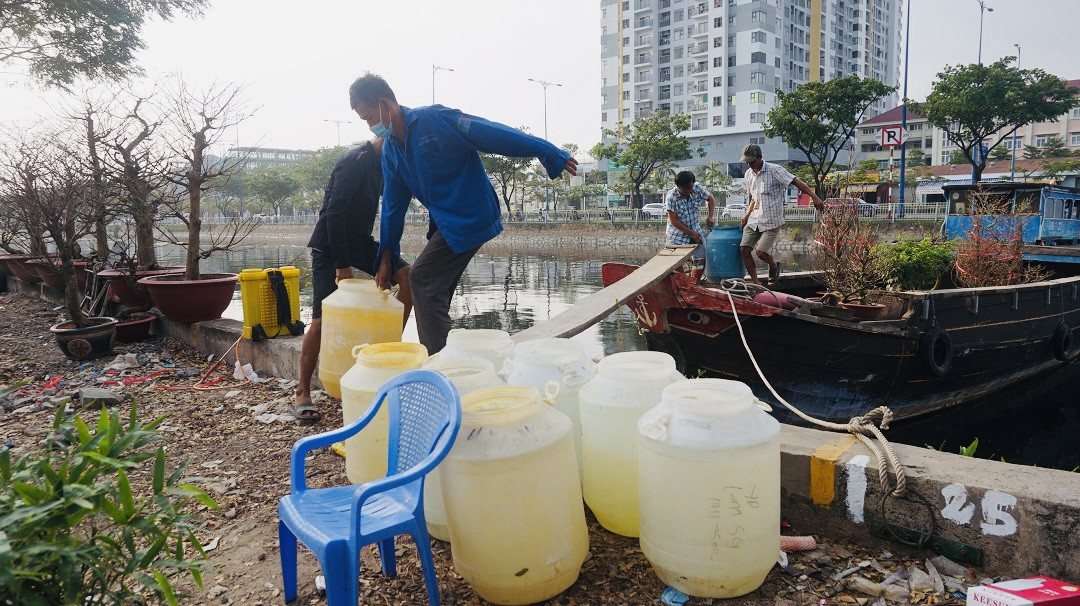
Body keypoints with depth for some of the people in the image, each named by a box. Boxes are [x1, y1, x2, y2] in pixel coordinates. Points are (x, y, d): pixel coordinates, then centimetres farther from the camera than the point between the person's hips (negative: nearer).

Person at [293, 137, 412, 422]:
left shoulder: (378, 162, 8)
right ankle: (302, 393, 0)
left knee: (407, 276, -7)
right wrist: (341, 265, -25)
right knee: (322, 319, -11)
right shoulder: (357, 160, -20)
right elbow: (334, 213, -26)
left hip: (359, 241, 8)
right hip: (330, 246, -8)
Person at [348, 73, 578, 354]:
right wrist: (386, 257, 14)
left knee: (422, 278, -13)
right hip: (445, 222, 9)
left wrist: (552, 155, -18)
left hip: (472, 214, -9)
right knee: (434, 289, 11)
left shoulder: (434, 119, -16)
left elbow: (494, 134, -18)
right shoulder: (390, 151, 9)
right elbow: (393, 205, 15)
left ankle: (438, 360, -5)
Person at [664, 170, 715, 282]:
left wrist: (710, 216, -8)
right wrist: (691, 233, -19)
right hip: (678, 233, -4)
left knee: (701, 258, -1)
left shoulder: (697, 188, -11)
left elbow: (710, 199, 8)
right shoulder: (671, 197, -22)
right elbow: (673, 221, -20)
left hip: (695, 230, 4)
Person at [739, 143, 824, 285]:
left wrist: (815, 198, -25)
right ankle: (756, 283, 8)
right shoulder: (749, 175, 9)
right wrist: (746, 216, 10)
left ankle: (774, 265, 23)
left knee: (761, 252, -14)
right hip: (754, 220, 6)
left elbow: (796, 182, -16)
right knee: (744, 249, -6)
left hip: (771, 221, -6)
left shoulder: (774, 170, -12)